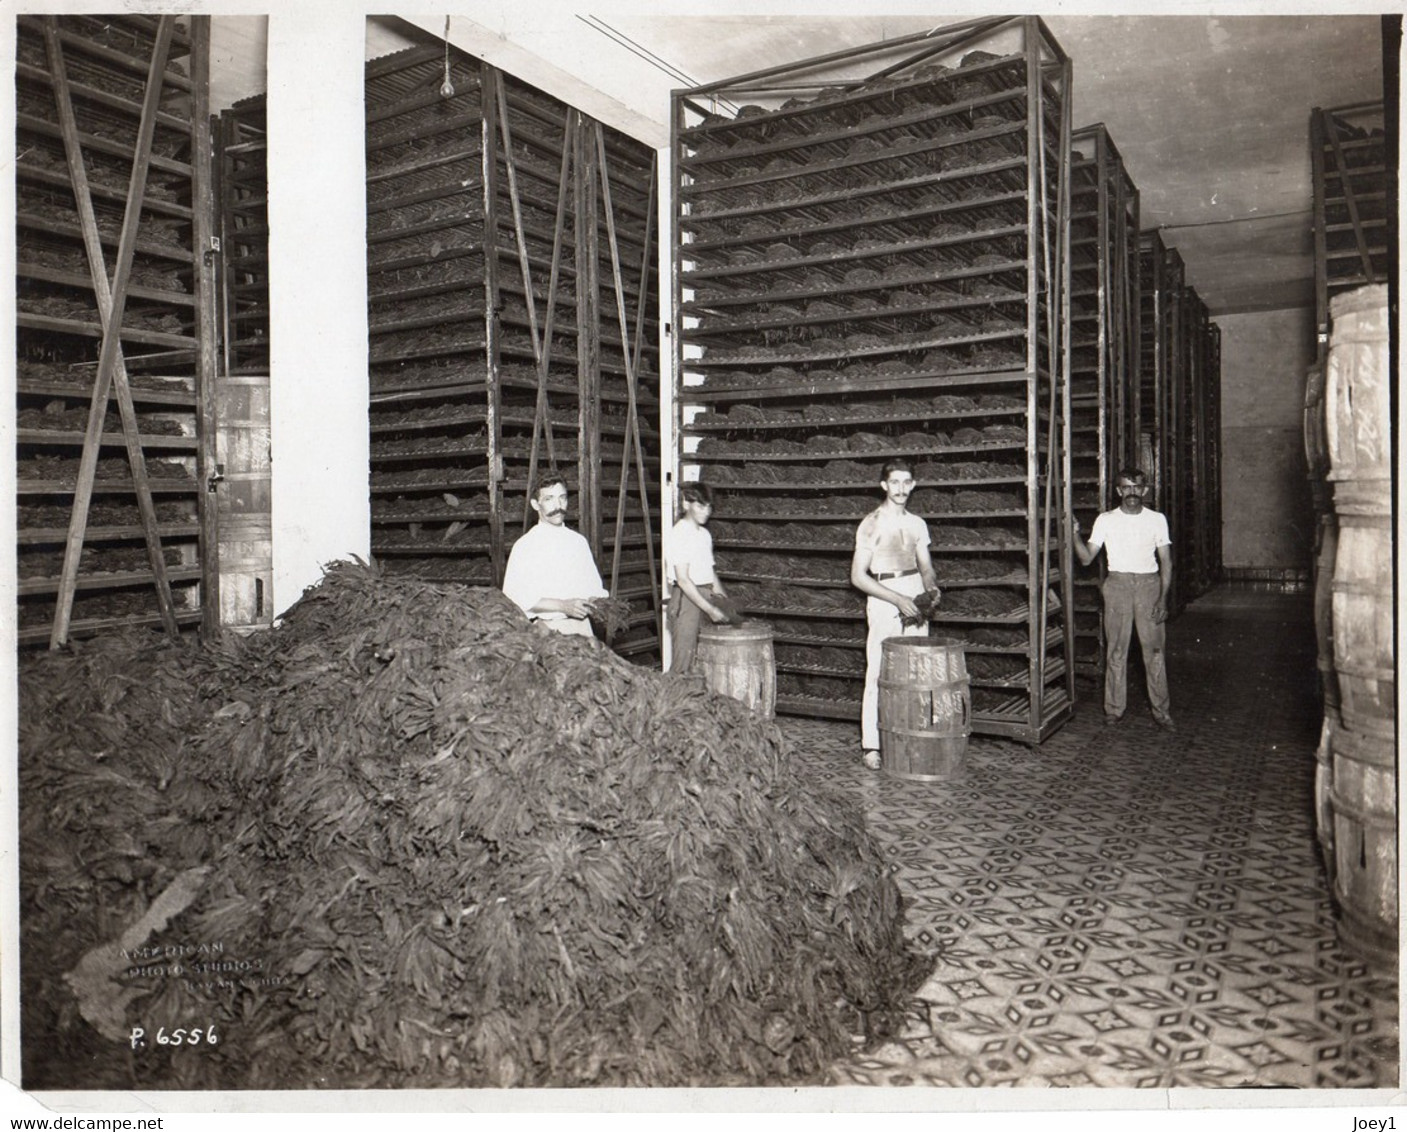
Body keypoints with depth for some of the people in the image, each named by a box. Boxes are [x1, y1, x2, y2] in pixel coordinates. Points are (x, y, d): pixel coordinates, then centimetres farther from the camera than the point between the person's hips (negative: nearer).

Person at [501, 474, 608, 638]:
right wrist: (563, 606, -14)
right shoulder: (524, 546, 1)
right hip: (547, 630, -4)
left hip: (583, 627, 4)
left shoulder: (579, 541, 16)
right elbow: (514, 597, -7)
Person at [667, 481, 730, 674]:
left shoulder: (704, 534, 14)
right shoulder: (680, 533, -10)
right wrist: (710, 609, -19)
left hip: (705, 597, 8)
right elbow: (683, 580, -16)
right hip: (686, 599, -8)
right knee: (683, 661, -8)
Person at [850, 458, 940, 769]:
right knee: (879, 674, -4)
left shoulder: (917, 524, 12)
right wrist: (897, 599, -15)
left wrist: (931, 588, -3)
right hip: (883, 600, -5)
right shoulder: (872, 524, -4)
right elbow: (858, 576, -9)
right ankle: (871, 745, 3)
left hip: (915, 599, 5)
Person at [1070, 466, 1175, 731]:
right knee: (1116, 649, 2)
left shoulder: (1157, 519, 5)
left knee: (1155, 649, 0)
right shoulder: (1106, 520, 5)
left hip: (1149, 584, 0)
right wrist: (1074, 533, -15)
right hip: (1117, 584, 0)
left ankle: (1162, 711, 8)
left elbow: (1166, 561, 4)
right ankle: (1114, 709, 11)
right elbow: (1086, 558, 2)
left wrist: (1163, 597, -6)